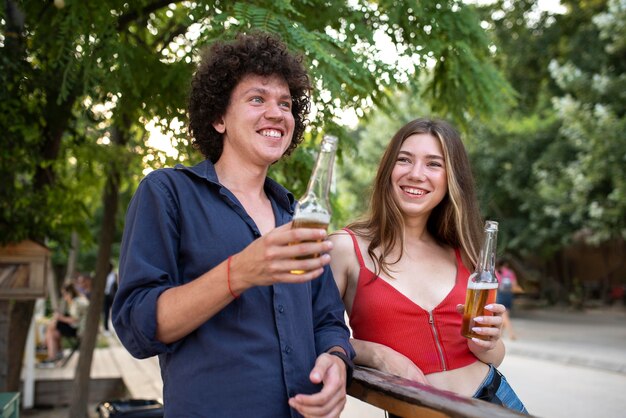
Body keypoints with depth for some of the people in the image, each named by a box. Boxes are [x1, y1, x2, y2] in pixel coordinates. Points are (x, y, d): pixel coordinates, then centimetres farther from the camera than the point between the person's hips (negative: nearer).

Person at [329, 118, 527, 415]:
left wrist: (485, 343, -11)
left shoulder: (461, 254, 0)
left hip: (494, 398, 4)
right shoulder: (347, 246, -11)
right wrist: (376, 354, -23)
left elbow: (495, 357, 9)